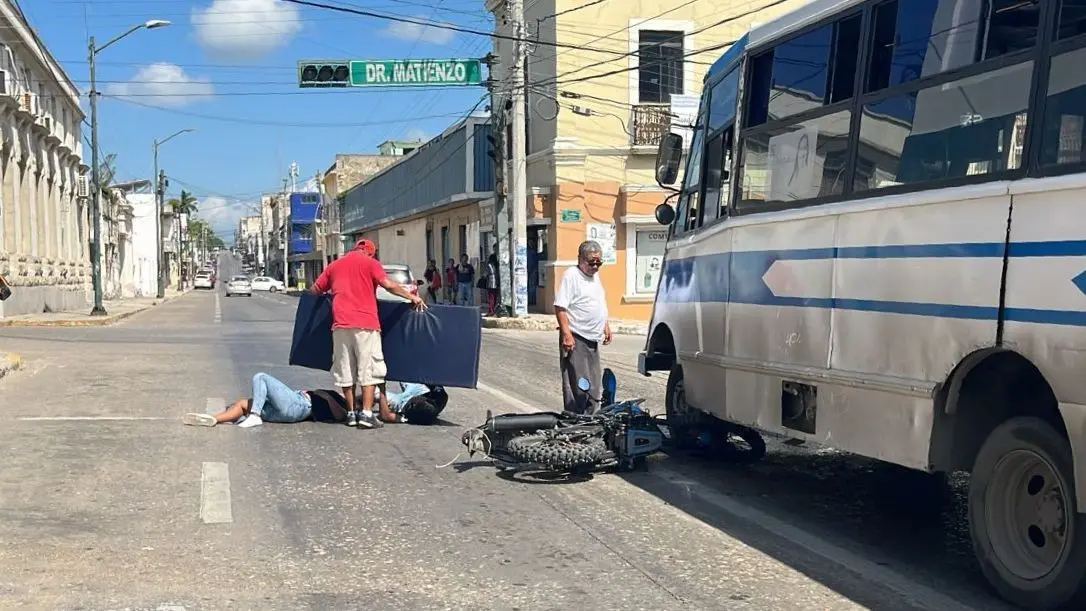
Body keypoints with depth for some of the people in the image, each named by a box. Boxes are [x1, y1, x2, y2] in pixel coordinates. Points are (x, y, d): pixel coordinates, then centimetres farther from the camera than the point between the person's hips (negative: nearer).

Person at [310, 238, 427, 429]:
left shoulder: (335, 265, 18)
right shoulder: (370, 263, 5)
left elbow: (315, 290, 20)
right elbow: (388, 284, -8)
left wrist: (330, 293, 40)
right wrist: (411, 296, -1)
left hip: (340, 323, 4)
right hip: (365, 323, -4)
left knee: (345, 370, 10)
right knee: (368, 369, 0)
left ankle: (351, 413, 13)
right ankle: (366, 413, -7)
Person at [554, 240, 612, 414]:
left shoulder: (595, 275, 15)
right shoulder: (571, 275, -12)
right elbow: (560, 307, -18)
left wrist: (606, 326, 22)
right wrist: (566, 333, -24)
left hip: (592, 339, 9)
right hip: (575, 339, -9)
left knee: (594, 385, 13)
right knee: (577, 386, -9)